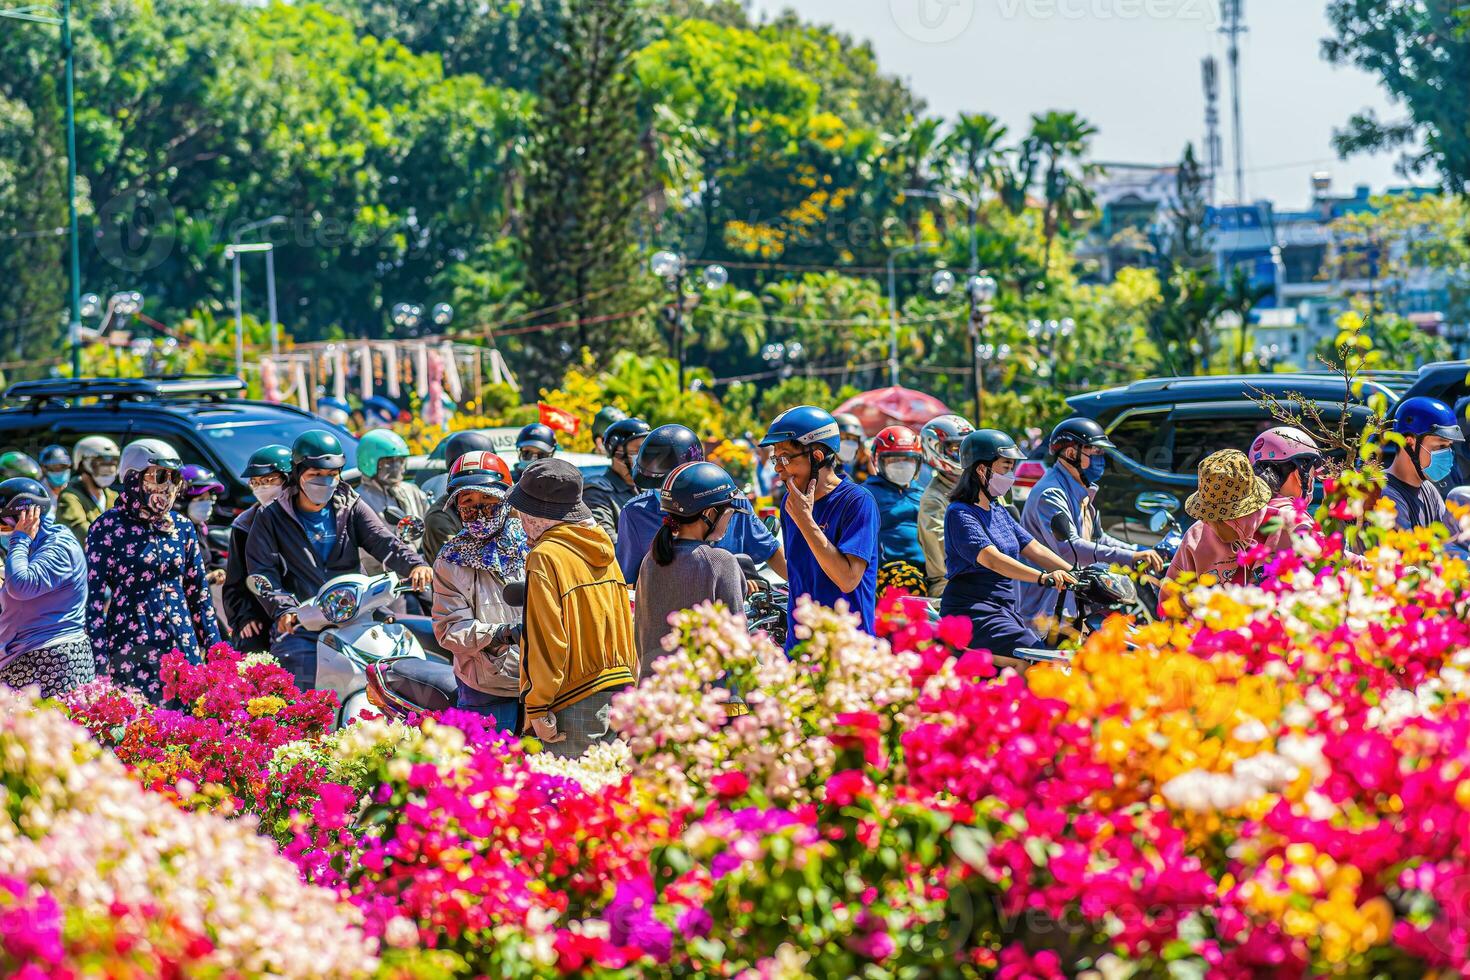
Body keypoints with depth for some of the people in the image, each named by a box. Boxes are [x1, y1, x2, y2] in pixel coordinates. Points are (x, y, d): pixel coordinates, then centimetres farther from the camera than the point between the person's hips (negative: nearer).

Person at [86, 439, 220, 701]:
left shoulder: (182, 527, 11)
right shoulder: (107, 527, -4)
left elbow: (199, 593, 16)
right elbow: (95, 598, -6)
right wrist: (100, 665, -11)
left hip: (183, 647, 5)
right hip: (130, 648, -5)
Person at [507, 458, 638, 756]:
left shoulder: (546, 556, -10)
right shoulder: (603, 552, 13)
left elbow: (546, 639, -15)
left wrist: (538, 709, -11)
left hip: (574, 704, -8)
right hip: (620, 696, 8)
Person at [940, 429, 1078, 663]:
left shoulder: (999, 512, 18)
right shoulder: (960, 514, -10)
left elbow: (1035, 549, 12)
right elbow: (992, 559, -24)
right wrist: (1043, 578, -36)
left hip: (1007, 611, 9)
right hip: (972, 612, -9)